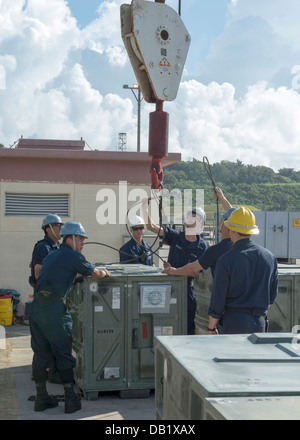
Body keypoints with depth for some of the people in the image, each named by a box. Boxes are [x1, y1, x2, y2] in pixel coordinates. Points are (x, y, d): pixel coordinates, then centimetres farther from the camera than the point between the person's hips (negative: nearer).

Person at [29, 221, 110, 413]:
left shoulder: (51, 256, 20)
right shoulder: (73, 256, -3)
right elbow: (95, 273, 5)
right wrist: (105, 273, 26)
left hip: (37, 308, 7)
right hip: (55, 309, -7)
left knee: (41, 353, 12)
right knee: (64, 354, 3)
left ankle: (42, 398, 19)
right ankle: (71, 399, 9)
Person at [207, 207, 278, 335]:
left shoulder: (226, 261, -11)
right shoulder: (269, 257, 4)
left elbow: (217, 299, -8)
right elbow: (272, 294, 13)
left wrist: (211, 328, 3)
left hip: (233, 321, -4)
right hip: (259, 323, 5)